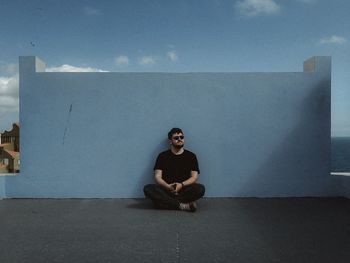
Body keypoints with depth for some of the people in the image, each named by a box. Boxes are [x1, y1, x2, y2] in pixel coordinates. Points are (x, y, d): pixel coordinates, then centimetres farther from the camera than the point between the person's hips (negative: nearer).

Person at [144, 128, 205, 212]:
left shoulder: (191, 156, 8)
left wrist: (181, 185, -20)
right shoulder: (163, 156, 8)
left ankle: (168, 202, -26)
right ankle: (182, 205, -31)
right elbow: (157, 177, 0)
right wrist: (167, 186, -22)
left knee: (200, 188, -29)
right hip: (166, 190, 1)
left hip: (184, 190, 0)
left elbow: (194, 177, 0)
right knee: (148, 189, -28)